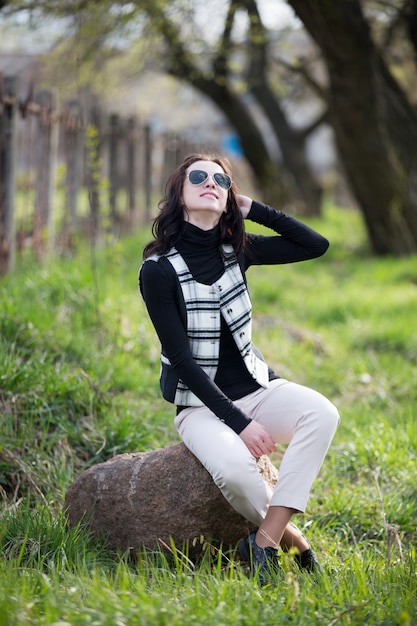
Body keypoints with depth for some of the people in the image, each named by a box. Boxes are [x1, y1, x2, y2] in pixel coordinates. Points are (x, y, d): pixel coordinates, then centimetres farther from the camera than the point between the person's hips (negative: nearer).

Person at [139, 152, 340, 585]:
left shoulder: (236, 250, 5)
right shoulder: (158, 270, -10)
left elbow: (316, 245, 5)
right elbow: (182, 359, -14)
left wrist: (254, 209, -2)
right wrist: (239, 423, -20)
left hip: (256, 388, 5)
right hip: (201, 404, -4)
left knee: (322, 413, -27)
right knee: (233, 466, -36)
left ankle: (264, 541, -27)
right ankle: (290, 538, -7)